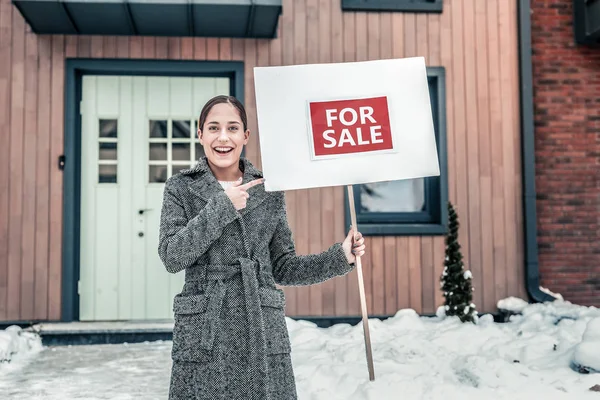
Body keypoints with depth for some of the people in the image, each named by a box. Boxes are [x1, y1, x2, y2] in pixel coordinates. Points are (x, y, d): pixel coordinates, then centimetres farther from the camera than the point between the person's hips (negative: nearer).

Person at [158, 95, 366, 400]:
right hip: (204, 335, -1)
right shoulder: (181, 188, 2)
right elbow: (172, 257, -10)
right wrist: (222, 206, -14)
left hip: (263, 333, 2)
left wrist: (341, 256, -2)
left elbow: (283, 268, 9)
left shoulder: (269, 191, 7)